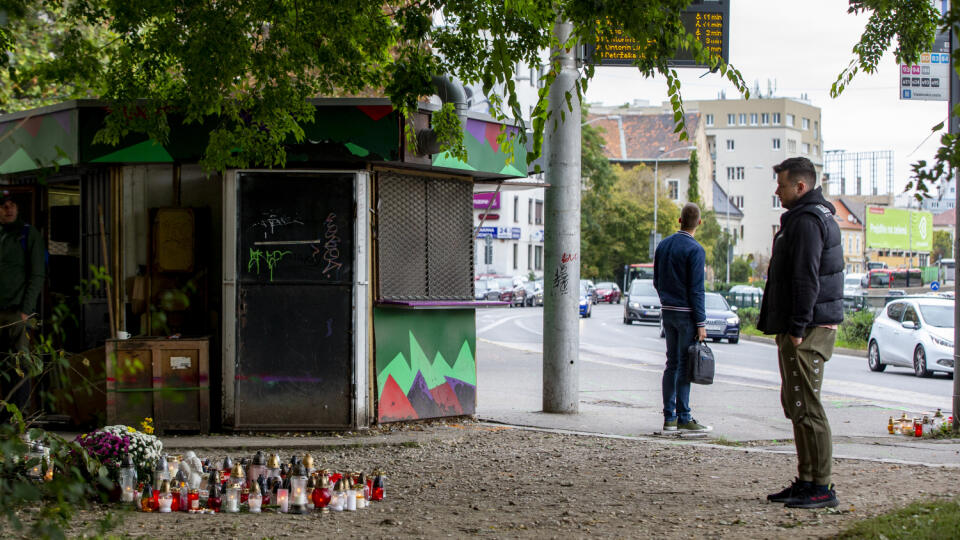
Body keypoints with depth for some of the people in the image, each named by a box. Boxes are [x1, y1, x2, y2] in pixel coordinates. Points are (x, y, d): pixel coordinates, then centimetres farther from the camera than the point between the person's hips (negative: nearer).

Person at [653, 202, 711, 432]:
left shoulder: (663, 245, 8)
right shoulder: (695, 250, -13)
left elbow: (657, 282, 15)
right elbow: (696, 290, -15)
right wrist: (701, 323, -12)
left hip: (667, 311, 7)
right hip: (686, 314, -7)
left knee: (672, 364, 10)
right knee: (685, 365, -3)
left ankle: (669, 417, 11)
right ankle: (683, 418, -1)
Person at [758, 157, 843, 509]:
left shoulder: (806, 221, -15)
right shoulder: (819, 216, 19)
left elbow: (806, 280, -22)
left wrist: (797, 327, -23)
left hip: (807, 332, -11)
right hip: (806, 328, 11)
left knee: (806, 407, -9)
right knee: (795, 405, 15)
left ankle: (821, 488, -6)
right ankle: (806, 481, 20)